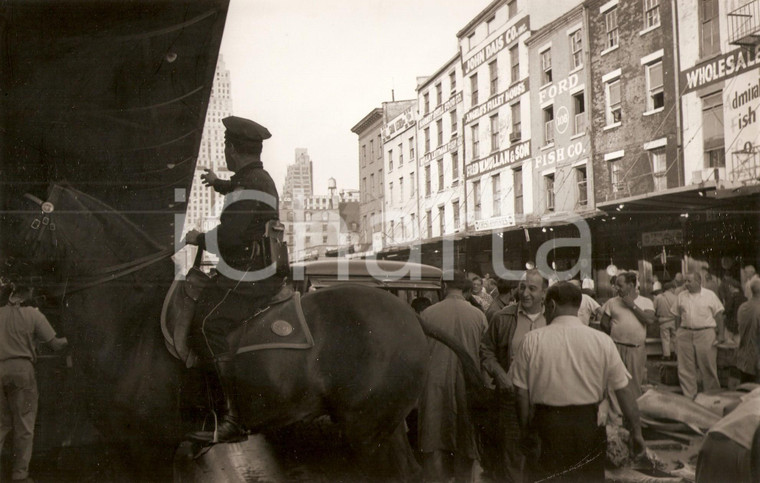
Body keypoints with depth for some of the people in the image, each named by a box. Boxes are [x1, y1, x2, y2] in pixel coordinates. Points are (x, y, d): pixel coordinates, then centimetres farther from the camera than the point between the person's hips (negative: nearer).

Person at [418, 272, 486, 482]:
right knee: (465, 439, 16)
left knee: (435, 441, 6)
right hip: (467, 386, 2)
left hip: (436, 385, -1)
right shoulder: (478, 315, -5)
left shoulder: (429, 313, -8)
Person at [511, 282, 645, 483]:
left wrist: (526, 430, 8)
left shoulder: (532, 341, -7)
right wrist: (636, 431, 7)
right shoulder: (602, 340, -6)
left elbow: (522, 393, -4)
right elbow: (624, 390, -3)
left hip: (546, 424, -1)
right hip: (589, 424, 1)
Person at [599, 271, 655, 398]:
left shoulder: (646, 302, 6)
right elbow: (604, 323, 9)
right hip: (617, 348, 0)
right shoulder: (612, 302, 6)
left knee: (635, 384, 6)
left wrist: (633, 306, -9)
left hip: (637, 348, 0)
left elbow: (650, 320, -10)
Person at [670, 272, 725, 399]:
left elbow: (719, 315, 2)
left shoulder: (710, 295, 2)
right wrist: (678, 334, 9)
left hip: (706, 334, -3)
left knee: (708, 367, 3)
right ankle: (689, 396, 12)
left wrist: (720, 334, -3)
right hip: (685, 335, 3)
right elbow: (677, 316, 14)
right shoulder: (681, 296, 10)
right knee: (685, 369, 3)